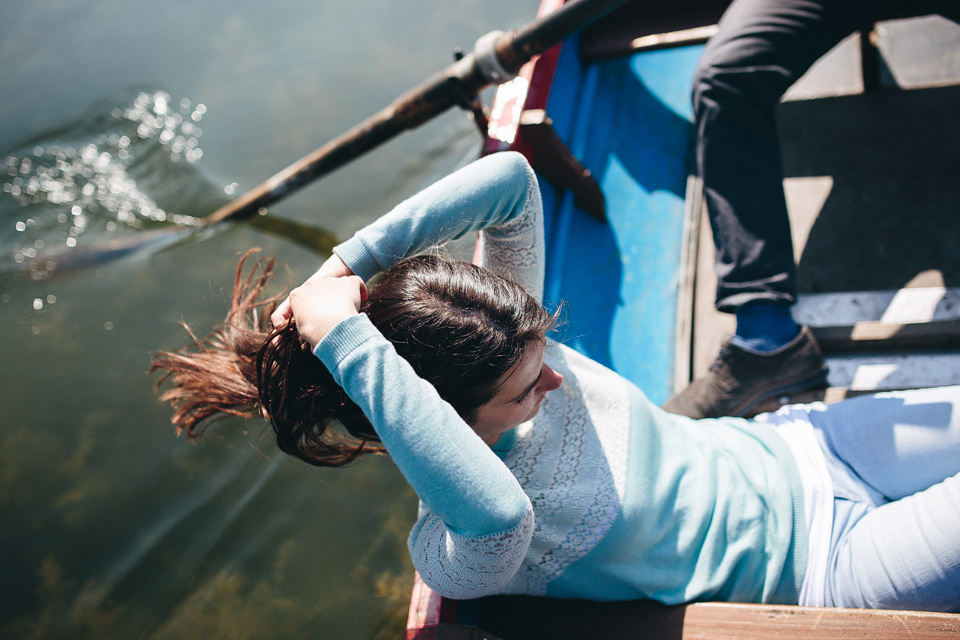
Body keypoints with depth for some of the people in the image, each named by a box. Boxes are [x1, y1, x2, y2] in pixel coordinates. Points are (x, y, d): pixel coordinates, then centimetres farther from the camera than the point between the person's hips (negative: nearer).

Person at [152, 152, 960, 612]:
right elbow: (497, 508, -55)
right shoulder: (459, 550, -30)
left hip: (790, 446, 6)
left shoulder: (499, 339, -15)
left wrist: (347, 262, -28)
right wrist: (344, 340, -52)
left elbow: (510, 178, -23)